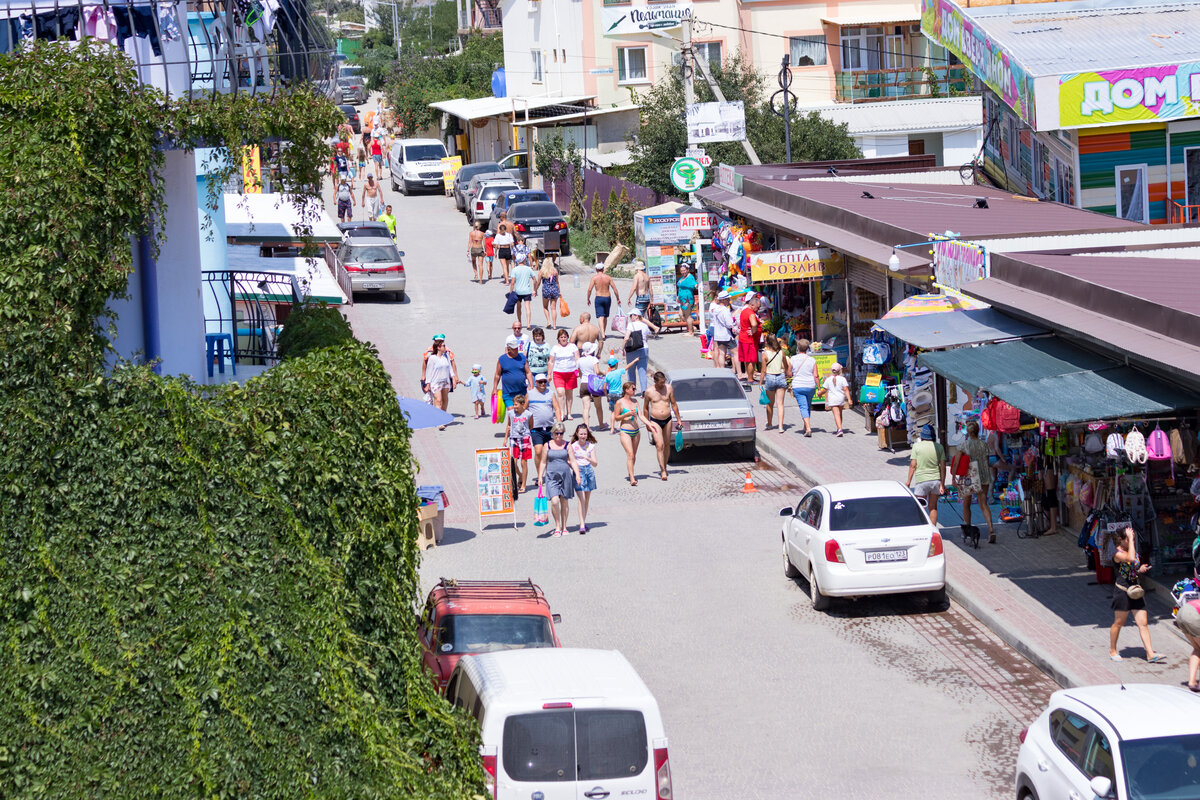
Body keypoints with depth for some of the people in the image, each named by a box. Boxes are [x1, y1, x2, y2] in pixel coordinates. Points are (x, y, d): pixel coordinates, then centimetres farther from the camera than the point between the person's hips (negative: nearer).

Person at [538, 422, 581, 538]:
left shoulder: (567, 445, 5)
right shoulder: (547, 446, 4)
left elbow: (572, 461, 3)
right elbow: (543, 463, 9)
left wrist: (577, 474, -9)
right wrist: (540, 477, 3)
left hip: (565, 475, 1)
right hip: (552, 476, -1)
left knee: (564, 501, 7)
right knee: (554, 501, -15)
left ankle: (564, 527, 19)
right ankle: (557, 527, -2)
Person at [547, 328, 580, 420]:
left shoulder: (572, 346, 6)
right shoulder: (555, 348, 7)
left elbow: (577, 359, 3)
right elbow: (551, 362, 11)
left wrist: (578, 370, -10)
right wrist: (549, 374, 7)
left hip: (571, 373, 1)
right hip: (558, 373, -1)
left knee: (569, 393, 7)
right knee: (560, 393, -15)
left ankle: (568, 413, 17)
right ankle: (562, 414, -11)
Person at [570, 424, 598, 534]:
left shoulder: (591, 446, 2)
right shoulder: (573, 446, -4)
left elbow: (595, 463, -2)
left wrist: (588, 458, -22)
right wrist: (577, 475, -16)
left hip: (589, 470, 3)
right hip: (578, 471, -3)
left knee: (587, 499, 10)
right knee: (581, 499, -12)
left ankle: (584, 522, 24)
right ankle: (582, 525, -16)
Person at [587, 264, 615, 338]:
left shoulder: (594, 278, -5)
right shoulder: (608, 277, 2)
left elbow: (589, 289, -10)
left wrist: (588, 299, 3)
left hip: (599, 298, -3)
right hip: (607, 298, 3)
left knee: (600, 317, -8)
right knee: (605, 317, 19)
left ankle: (602, 334, -25)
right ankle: (604, 333, 30)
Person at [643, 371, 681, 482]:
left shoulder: (669, 388, 0)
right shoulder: (649, 392, -5)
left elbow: (674, 404, 9)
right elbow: (645, 408, 7)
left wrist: (678, 419, 11)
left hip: (668, 420, 3)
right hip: (655, 421, -3)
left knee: (666, 445, 11)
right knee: (660, 446, -14)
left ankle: (664, 467, 27)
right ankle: (663, 471, -14)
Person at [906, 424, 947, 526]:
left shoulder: (917, 446, -6)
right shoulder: (939, 447, 2)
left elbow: (913, 465, -7)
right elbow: (943, 467, -2)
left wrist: (908, 481, 1)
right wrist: (942, 484, 0)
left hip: (922, 480, -3)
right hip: (936, 479, 3)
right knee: (933, 507, 13)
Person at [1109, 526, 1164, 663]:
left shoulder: (1134, 550, 12)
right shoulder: (1117, 553, -13)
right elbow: (1130, 558, -34)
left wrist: (1140, 570, 4)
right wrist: (1130, 538, -26)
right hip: (1122, 591, -7)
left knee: (1143, 623, 0)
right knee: (1118, 623, 5)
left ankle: (1150, 654, -3)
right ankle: (1112, 651, 22)